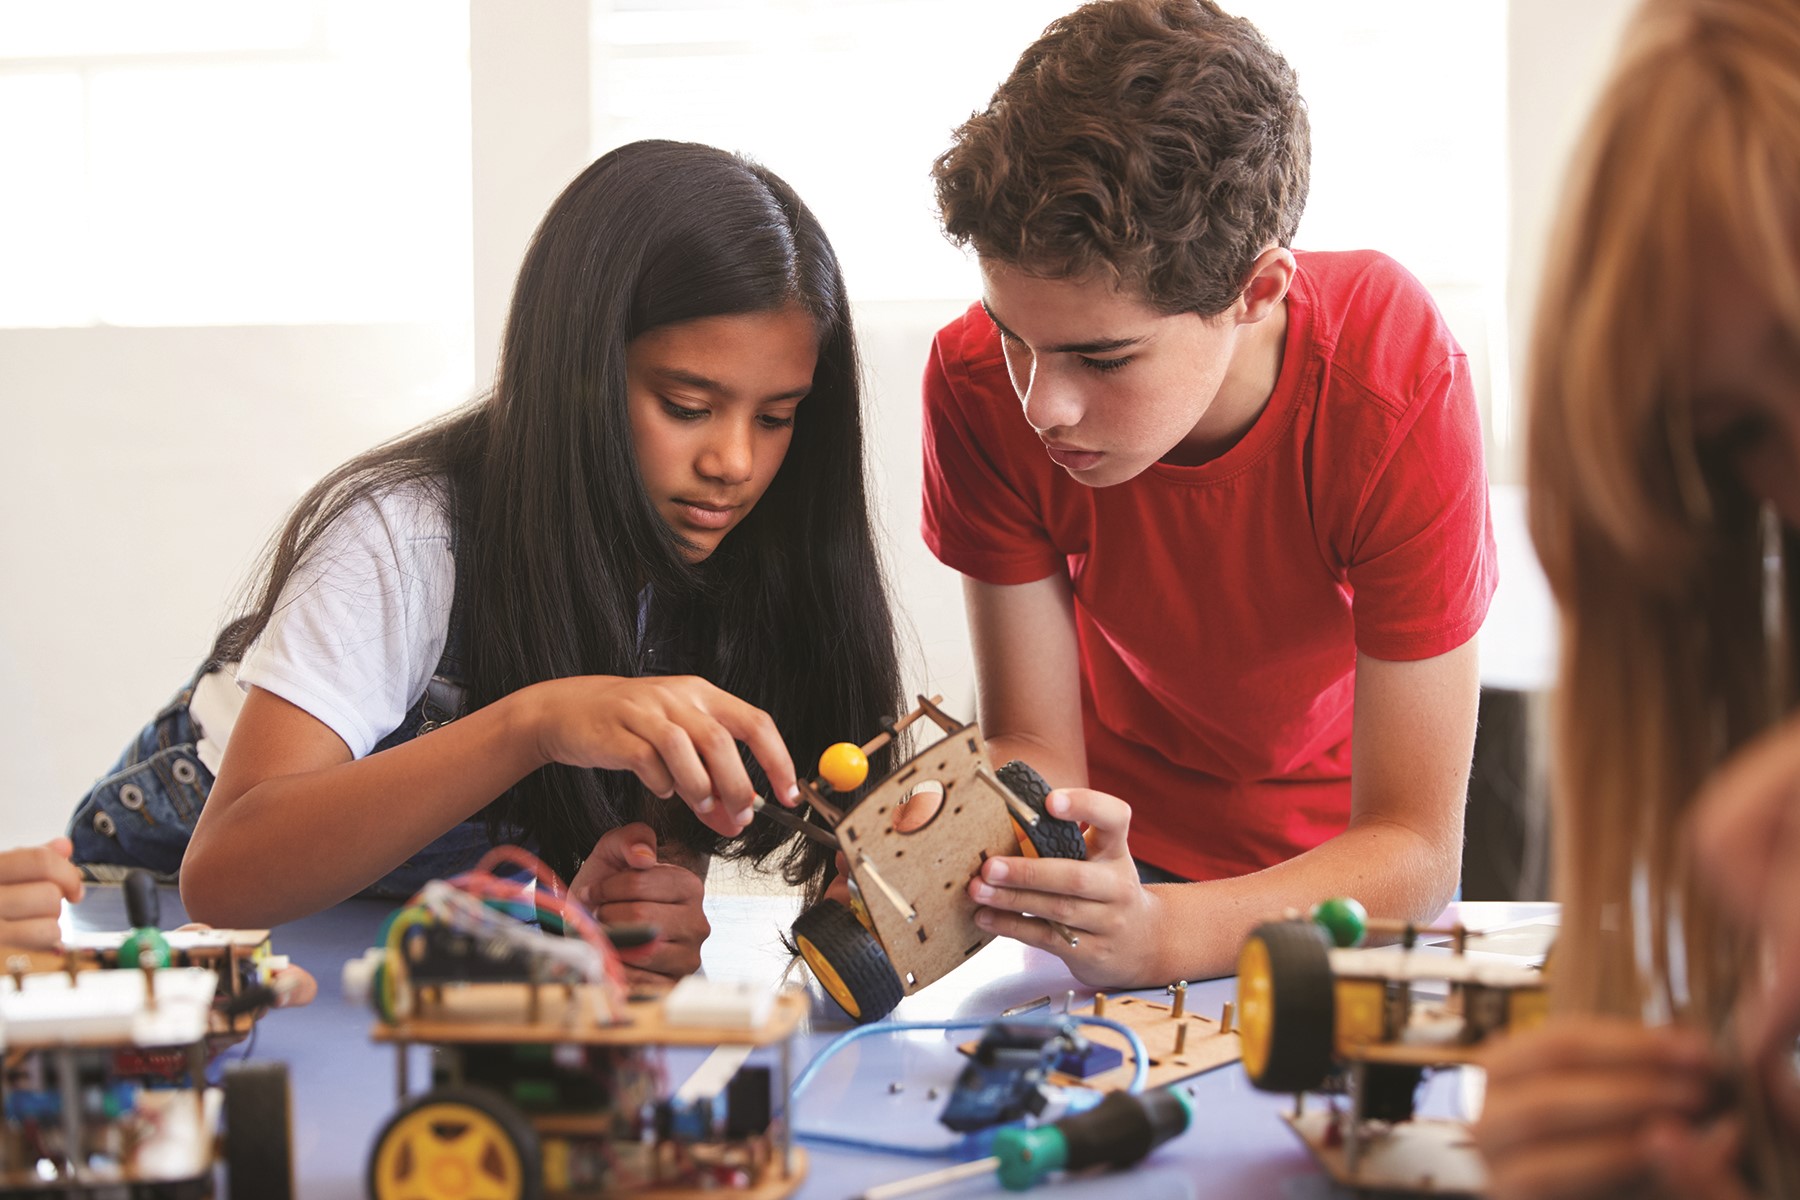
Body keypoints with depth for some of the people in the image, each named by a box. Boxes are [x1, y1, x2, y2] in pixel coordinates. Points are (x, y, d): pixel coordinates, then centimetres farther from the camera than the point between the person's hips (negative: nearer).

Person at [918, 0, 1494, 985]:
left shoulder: (1399, 389, -30)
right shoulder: (980, 380, -24)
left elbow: (1414, 850, -28)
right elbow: (1036, 745, -16)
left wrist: (1159, 933, -46)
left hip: (1332, 852, 0)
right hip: (1115, 829, 0)